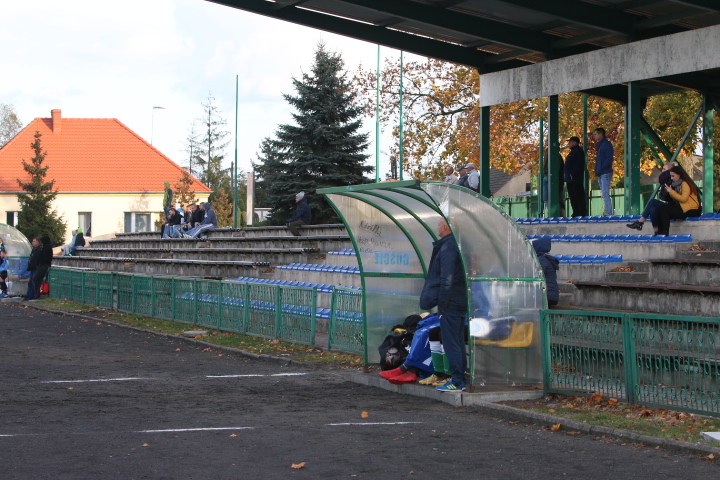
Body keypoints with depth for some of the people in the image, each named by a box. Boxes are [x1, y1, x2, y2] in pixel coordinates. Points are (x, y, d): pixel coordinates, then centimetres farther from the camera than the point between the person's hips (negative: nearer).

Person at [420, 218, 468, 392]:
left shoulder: (447, 247, -15)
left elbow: (446, 279, -20)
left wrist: (442, 304, -15)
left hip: (450, 304, -10)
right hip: (462, 303, 10)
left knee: (451, 343, -5)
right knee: (458, 342, 15)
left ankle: (456, 382, -4)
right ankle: (460, 379, 20)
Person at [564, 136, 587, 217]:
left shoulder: (578, 151, -9)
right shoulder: (572, 152, 22)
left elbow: (579, 165, -19)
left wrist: (573, 173, -23)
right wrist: (568, 175, 16)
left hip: (576, 179, -11)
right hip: (570, 180, 11)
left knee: (579, 196, -10)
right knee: (572, 198, 10)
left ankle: (582, 213, -9)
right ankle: (576, 213, 12)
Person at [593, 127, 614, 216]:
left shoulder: (607, 144, -7)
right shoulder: (600, 145, 21)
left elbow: (609, 159, -16)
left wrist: (599, 169, -18)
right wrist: (597, 171, 10)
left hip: (605, 173, -10)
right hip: (601, 174, 10)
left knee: (605, 194, -12)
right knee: (604, 194, 9)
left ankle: (608, 214, -13)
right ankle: (606, 213, 11)